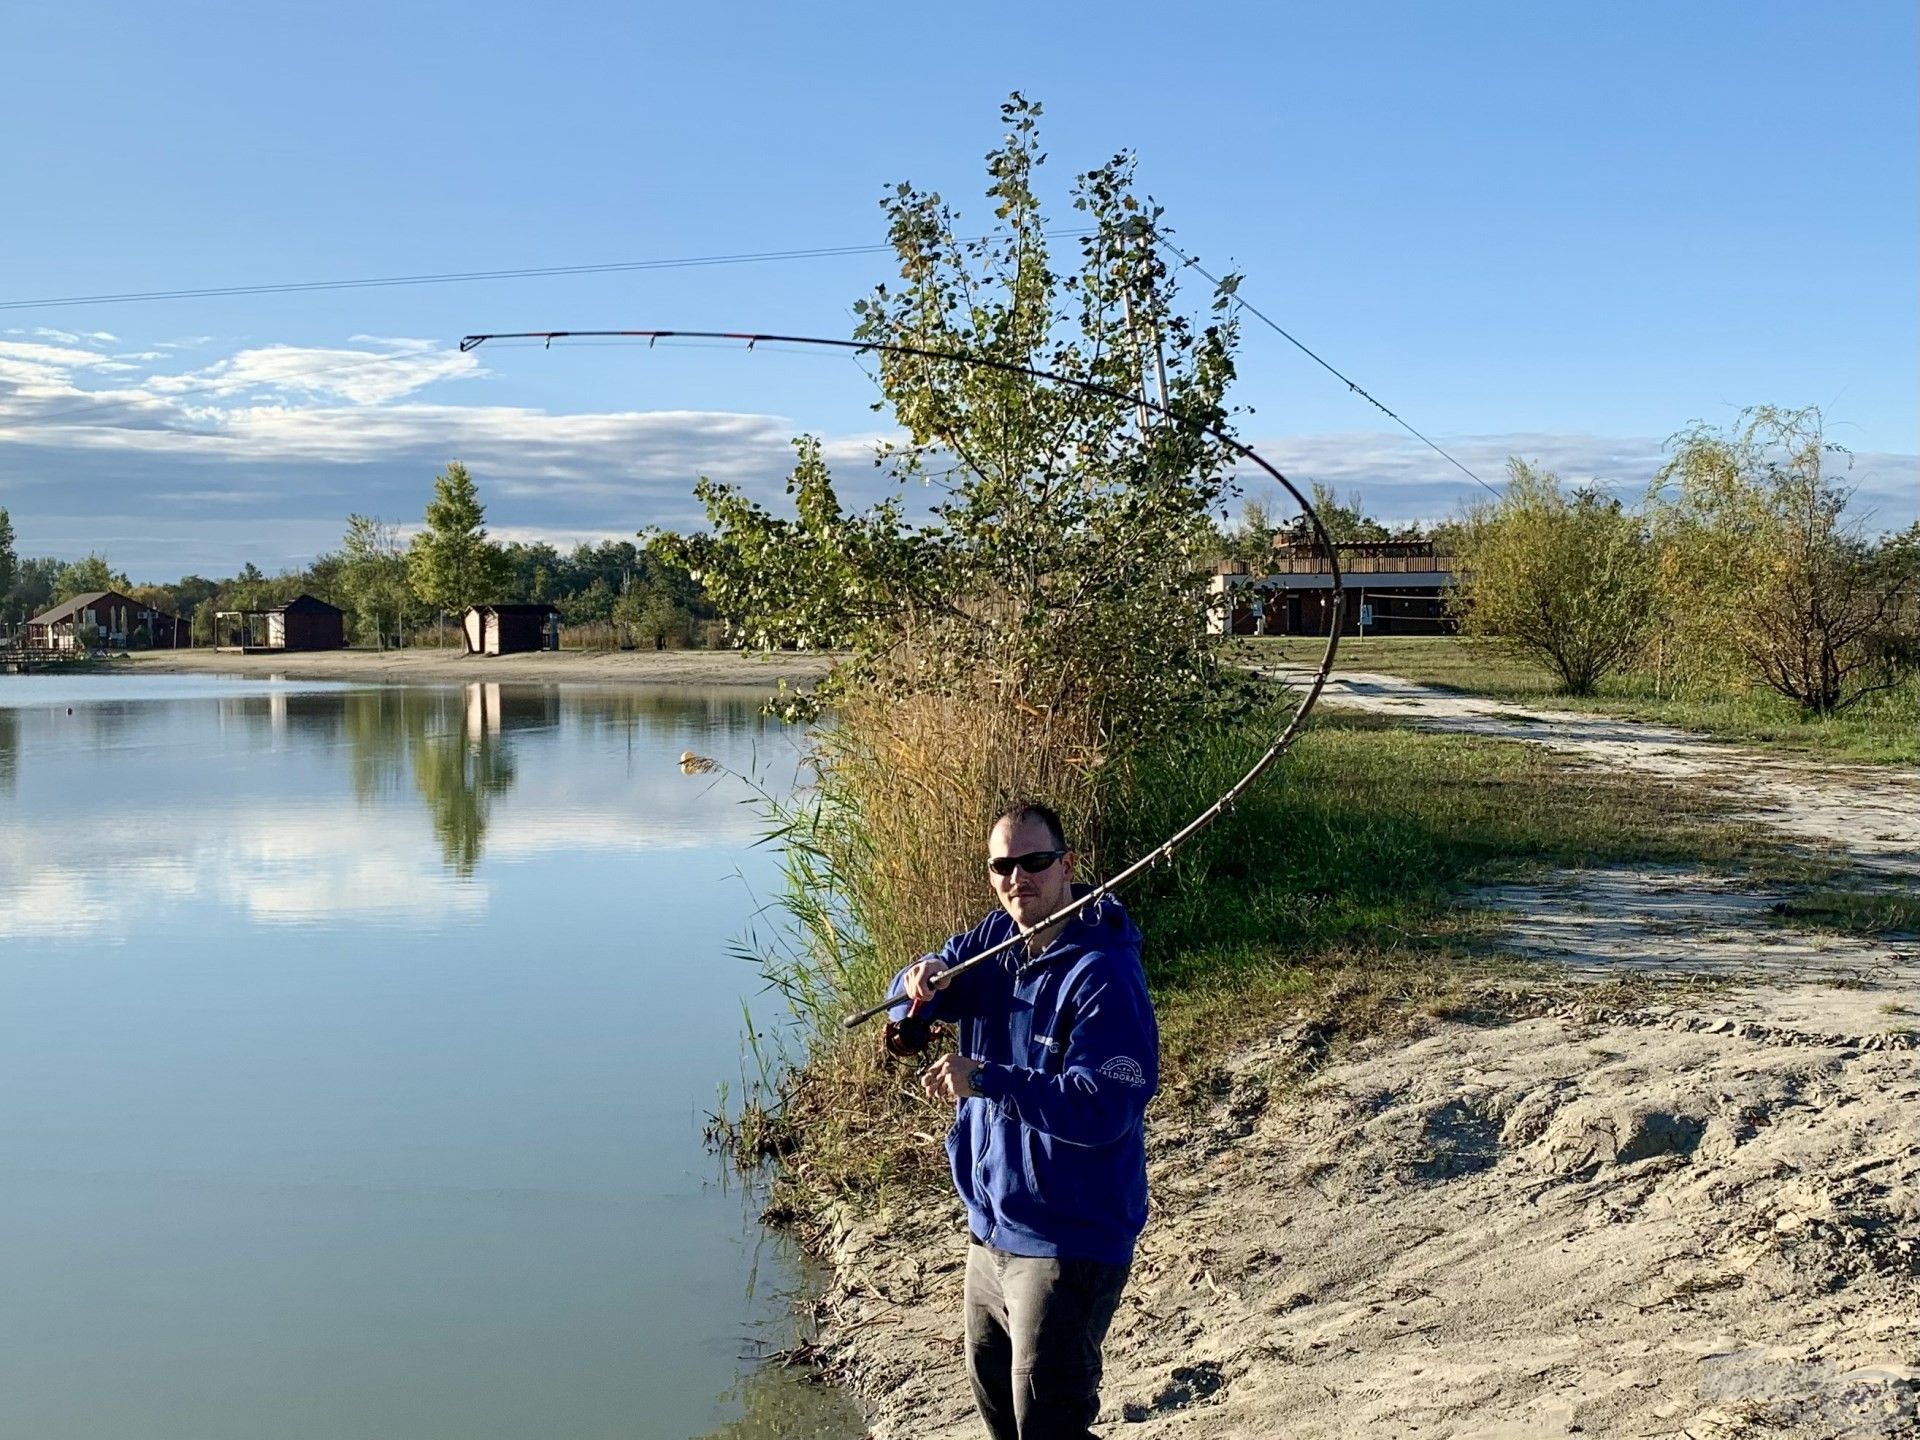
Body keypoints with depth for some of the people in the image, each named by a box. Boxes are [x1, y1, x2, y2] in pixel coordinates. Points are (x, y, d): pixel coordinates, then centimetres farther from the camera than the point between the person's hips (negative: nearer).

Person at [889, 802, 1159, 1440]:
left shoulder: (1104, 975, -22)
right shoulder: (995, 938, 3)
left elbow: (1104, 1109, -29)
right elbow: (913, 1004, 6)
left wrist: (986, 1080, -33)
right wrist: (923, 979, -18)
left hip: (1071, 1241, -8)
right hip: (991, 1229, 9)